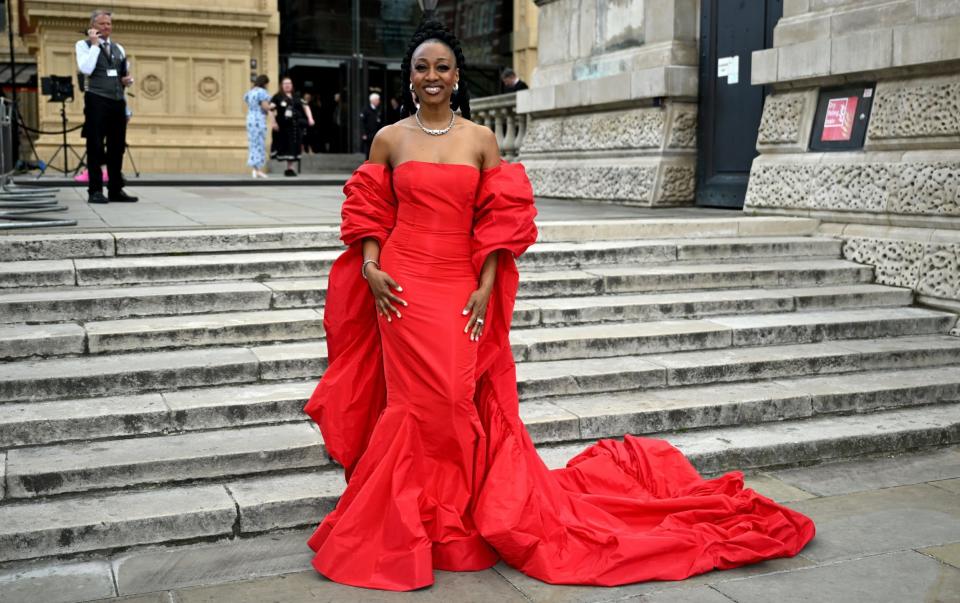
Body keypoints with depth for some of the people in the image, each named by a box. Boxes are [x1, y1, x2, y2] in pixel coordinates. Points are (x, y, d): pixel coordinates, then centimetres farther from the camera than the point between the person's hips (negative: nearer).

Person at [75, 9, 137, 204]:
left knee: (117, 147, 6)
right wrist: (94, 44, -11)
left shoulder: (119, 48, 20)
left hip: (118, 101, 6)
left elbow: (125, 73, 28)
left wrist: (129, 80, 5)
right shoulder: (84, 45, 3)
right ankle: (95, 191, -3)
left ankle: (115, 190, 12)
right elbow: (86, 69, -13)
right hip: (97, 100, -6)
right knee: (95, 147, -5)